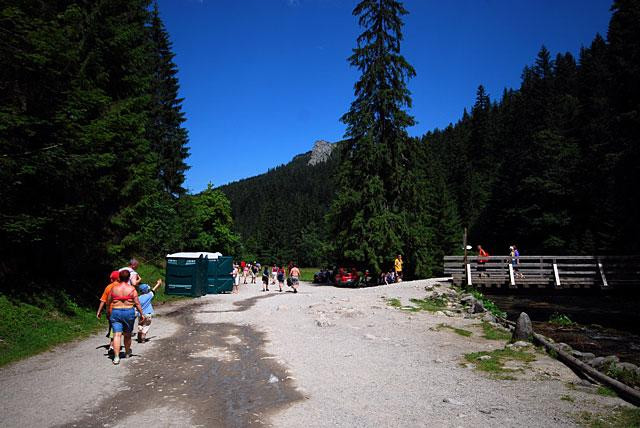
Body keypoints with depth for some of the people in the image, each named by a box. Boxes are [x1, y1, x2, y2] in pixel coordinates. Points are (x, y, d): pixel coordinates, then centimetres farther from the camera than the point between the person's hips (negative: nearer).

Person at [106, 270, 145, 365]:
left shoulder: (114, 288, 0)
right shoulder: (132, 289, -6)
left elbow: (108, 302, 8)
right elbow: (137, 303, -7)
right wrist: (142, 314, 1)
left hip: (116, 312, 0)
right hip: (129, 312, 0)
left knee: (117, 335, -4)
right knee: (127, 334, 17)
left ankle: (116, 356, -15)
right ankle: (127, 352, 36)